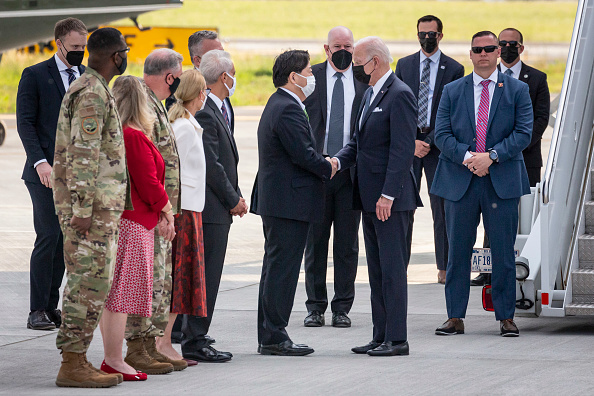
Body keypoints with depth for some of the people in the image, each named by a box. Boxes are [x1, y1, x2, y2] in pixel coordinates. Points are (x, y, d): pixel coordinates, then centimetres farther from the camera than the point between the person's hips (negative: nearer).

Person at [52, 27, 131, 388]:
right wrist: (83, 209, -23)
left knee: (87, 285, 11)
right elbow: (82, 155, -21)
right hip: (92, 207, -10)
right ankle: (72, 365, -8)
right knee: (90, 284, -9)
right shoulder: (93, 94, -15)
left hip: (99, 207, 10)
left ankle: (78, 361, 13)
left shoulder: (89, 90, 19)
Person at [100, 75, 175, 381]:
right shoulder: (135, 137, -16)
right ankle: (113, 360, -7)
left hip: (113, 216, 10)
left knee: (109, 293, 11)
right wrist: (168, 211, -3)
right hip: (133, 222, -10)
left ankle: (111, 358, 16)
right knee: (122, 291, -7)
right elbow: (148, 183, -17)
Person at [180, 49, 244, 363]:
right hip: (211, 208, -10)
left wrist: (235, 196, 11)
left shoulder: (219, 108, 15)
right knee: (206, 276, -7)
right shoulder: (204, 113, -17)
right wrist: (233, 200, -10)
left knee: (207, 275, 13)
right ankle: (195, 341, -4)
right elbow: (211, 164, -19)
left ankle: (195, 338, 19)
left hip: (217, 209, 10)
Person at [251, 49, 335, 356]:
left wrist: (323, 164, 6)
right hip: (289, 201, -11)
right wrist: (328, 169, -5)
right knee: (282, 268, -7)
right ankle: (274, 337, -5)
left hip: (276, 200, 11)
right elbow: (303, 155, -21)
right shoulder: (288, 109, -18)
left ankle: (269, 336, 18)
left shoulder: (278, 104, 16)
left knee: (276, 268, 13)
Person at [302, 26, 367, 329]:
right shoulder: (310, 77, 4)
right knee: (315, 240, 4)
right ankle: (315, 306, 12)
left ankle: (342, 307, 10)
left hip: (351, 170, 0)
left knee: (347, 242, 3)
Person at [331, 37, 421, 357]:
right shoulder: (371, 93, 16)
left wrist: (388, 195, -22)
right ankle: (381, 335, 16)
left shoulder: (400, 96, -14)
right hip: (370, 198, 10)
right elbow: (359, 141, 21)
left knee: (392, 268, -7)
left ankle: (397, 339, -5)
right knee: (377, 270, 12)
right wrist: (338, 160, 1)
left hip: (391, 200, -10)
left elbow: (403, 150, -19)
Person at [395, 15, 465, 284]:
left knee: (442, 207, 2)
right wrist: (410, 141, -7)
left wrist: (429, 142, -11)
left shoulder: (454, 69, 2)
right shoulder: (404, 65, 8)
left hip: (438, 144, -1)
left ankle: (444, 267, 7)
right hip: (407, 142, 1)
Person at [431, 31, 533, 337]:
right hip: (460, 182, 1)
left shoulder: (517, 90, 7)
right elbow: (441, 134, 3)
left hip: (502, 182, -1)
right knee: (458, 251, 3)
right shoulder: (452, 91, 10)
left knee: (503, 252, 1)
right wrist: (467, 156, -14)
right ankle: (455, 317, 8)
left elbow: (523, 133, -2)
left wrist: (491, 156, -14)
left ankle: (506, 317, 8)